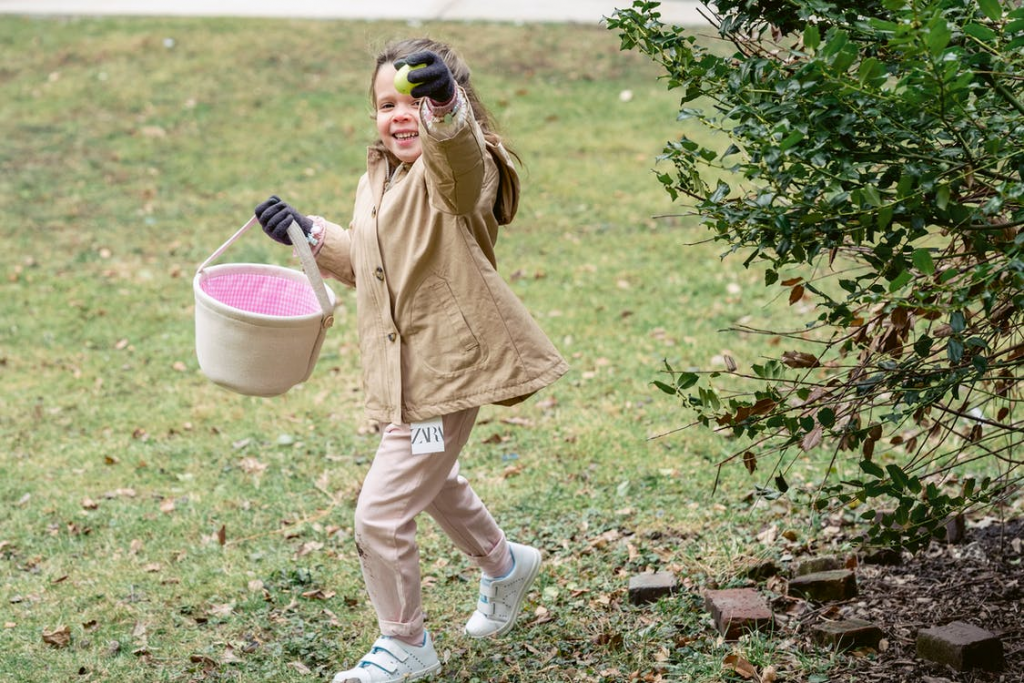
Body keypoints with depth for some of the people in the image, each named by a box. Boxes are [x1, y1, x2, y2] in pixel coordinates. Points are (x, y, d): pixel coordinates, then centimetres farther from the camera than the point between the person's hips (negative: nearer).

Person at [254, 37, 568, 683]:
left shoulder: (458, 170, -18)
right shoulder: (377, 181, 9)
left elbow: (456, 147, -46)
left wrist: (444, 104, -66)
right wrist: (310, 233, 18)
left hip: (446, 377, -10)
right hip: (408, 375, 10)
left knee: (381, 515, -7)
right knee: (433, 481, 31)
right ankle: (505, 565, 59)